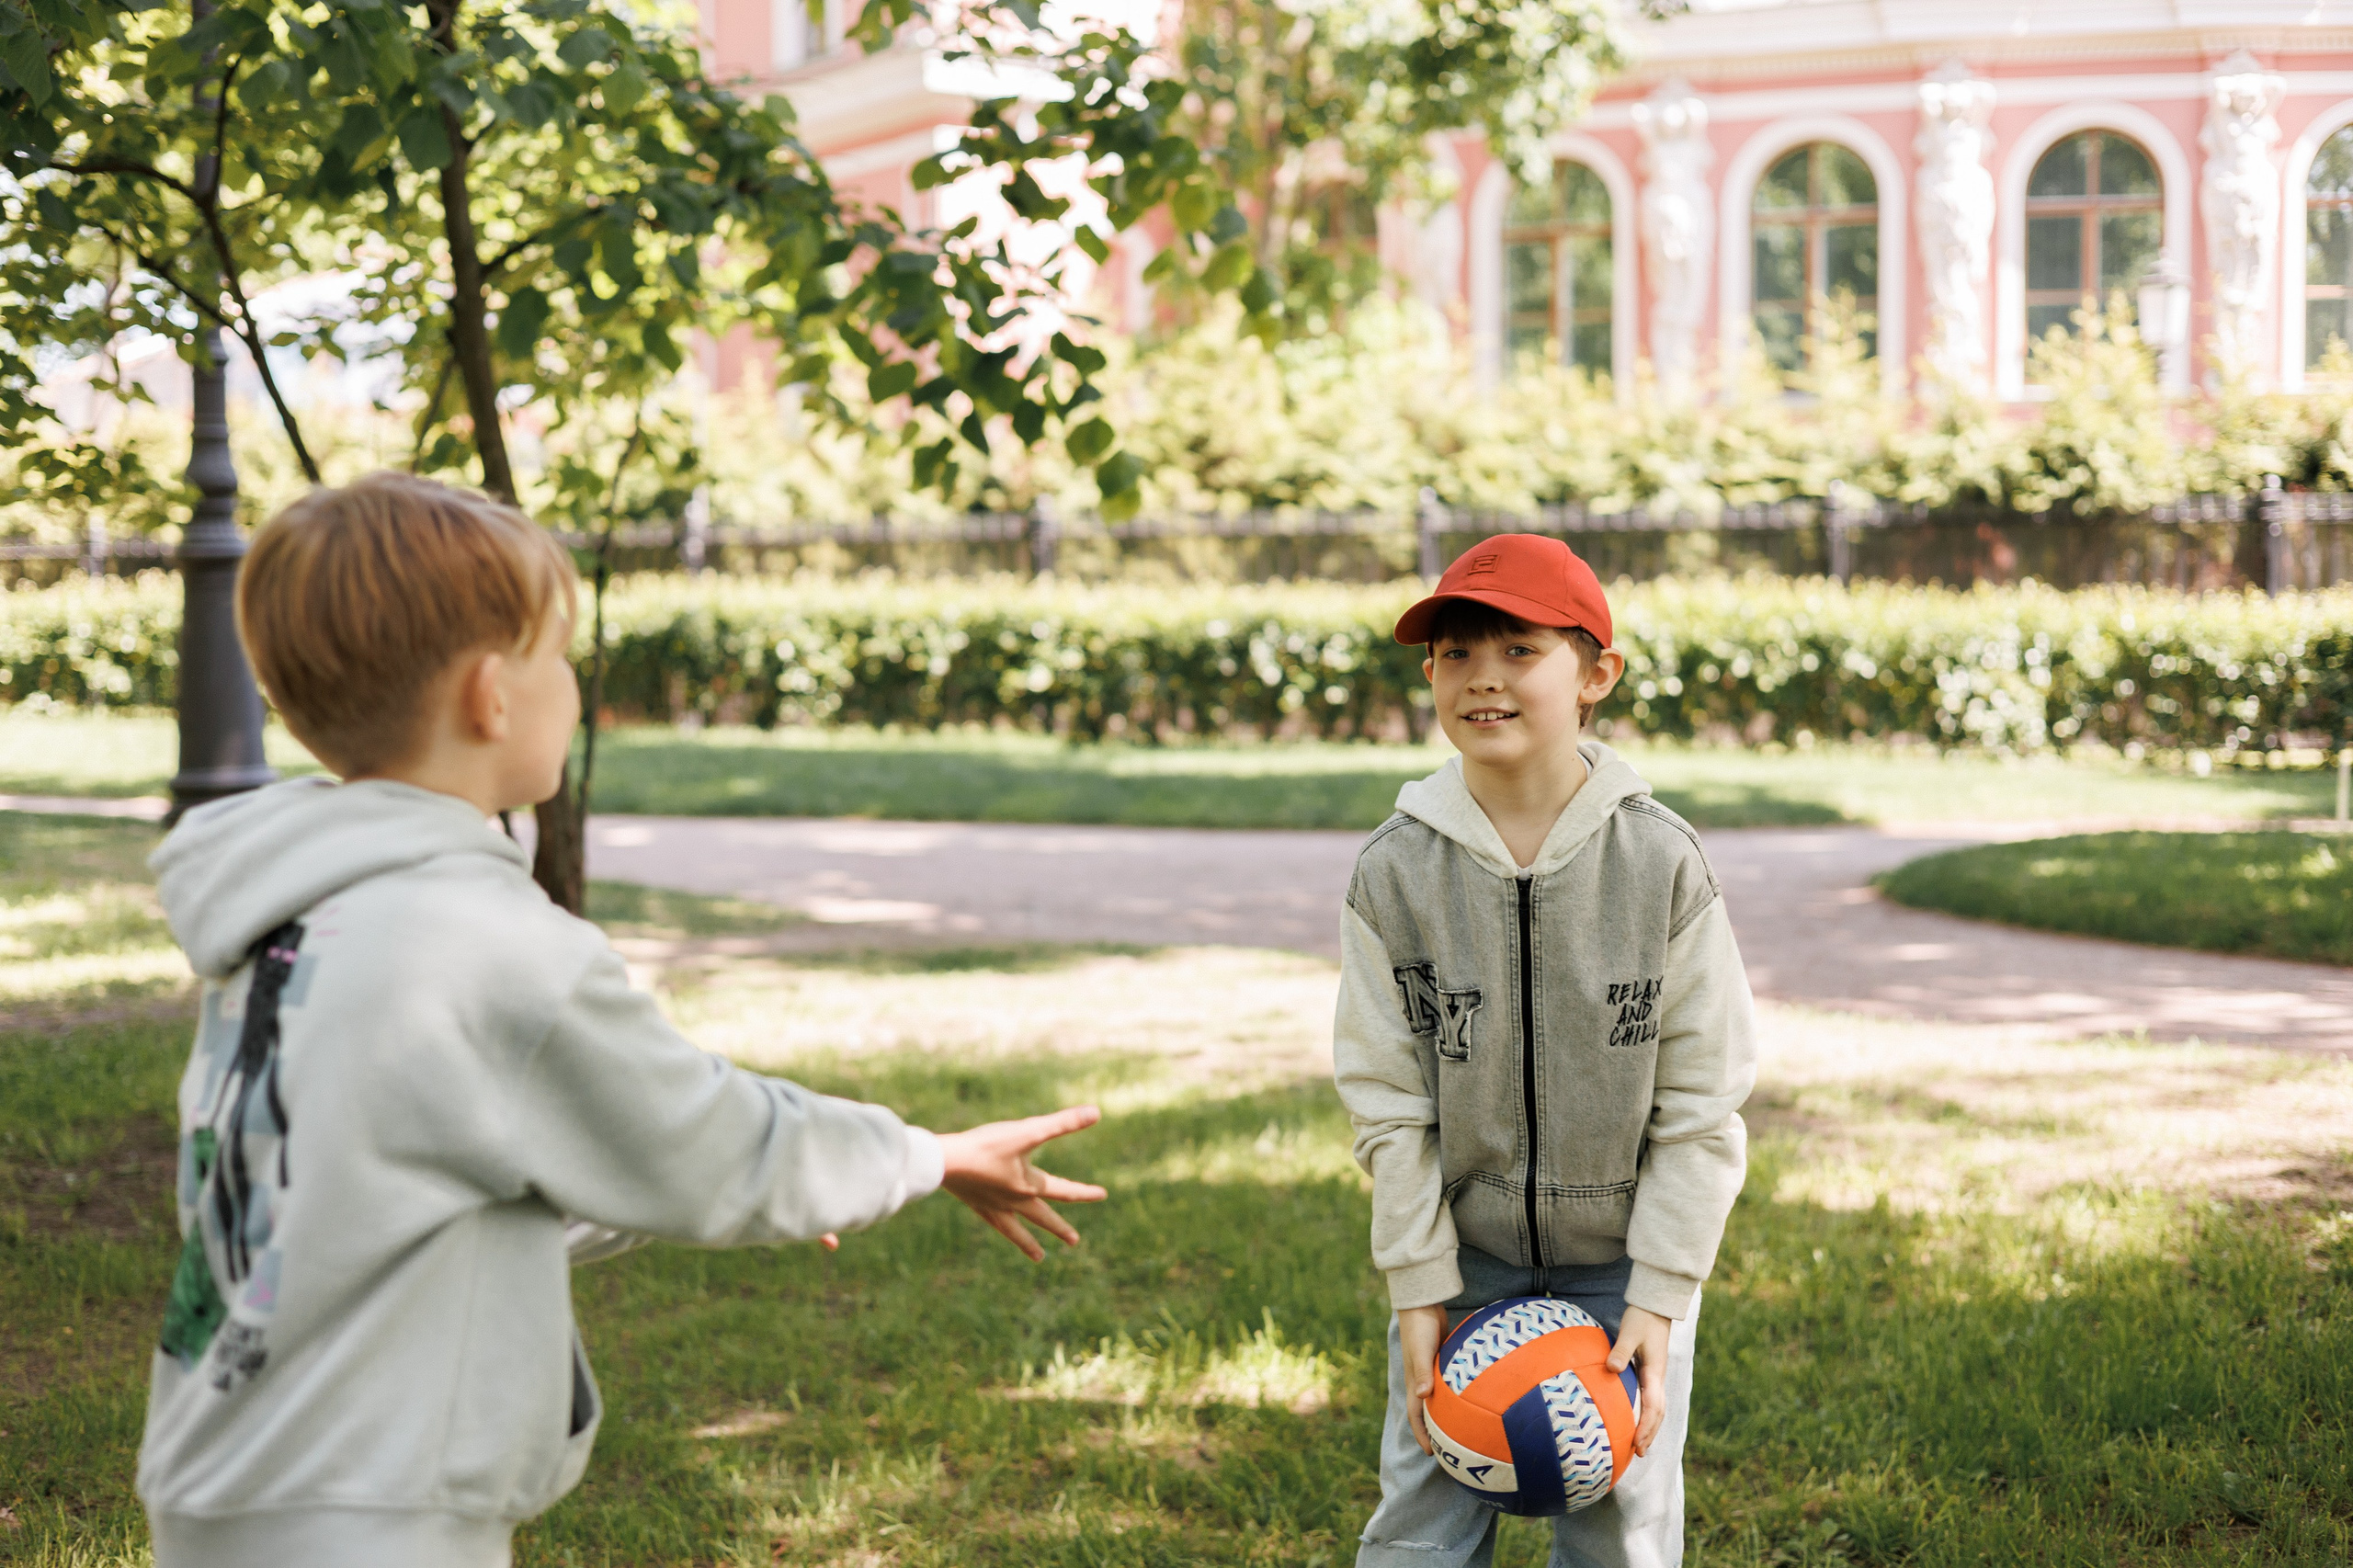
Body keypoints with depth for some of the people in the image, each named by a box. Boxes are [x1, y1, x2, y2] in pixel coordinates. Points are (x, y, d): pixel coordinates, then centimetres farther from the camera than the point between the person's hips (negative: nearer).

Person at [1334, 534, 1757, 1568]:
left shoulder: (1660, 861, -12)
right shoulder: (1395, 869, -9)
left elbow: (1702, 1104, -8)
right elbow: (1389, 1100, -4)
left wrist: (1658, 1297, -11)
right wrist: (1419, 1288, -7)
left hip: (1622, 1258, -1)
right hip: (1462, 1254, 1)